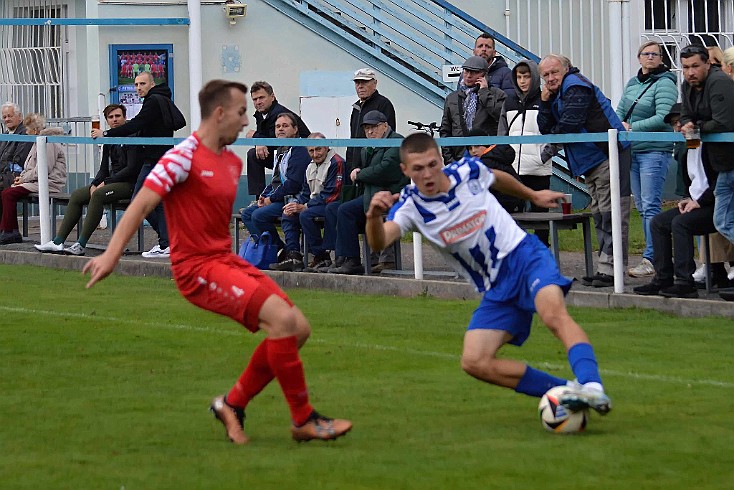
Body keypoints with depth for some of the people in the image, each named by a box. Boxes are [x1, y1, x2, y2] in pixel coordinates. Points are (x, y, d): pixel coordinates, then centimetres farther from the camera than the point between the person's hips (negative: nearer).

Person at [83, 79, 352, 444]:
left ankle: (233, 404, 13)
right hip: (198, 267, -9)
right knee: (282, 318, -23)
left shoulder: (232, 162, 13)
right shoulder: (184, 157, -13)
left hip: (226, 260, 9)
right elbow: (141, 204, -18)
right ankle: (303, 420, -13)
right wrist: (111, 255, -27)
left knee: (298, 329, 1)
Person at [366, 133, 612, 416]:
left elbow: (497, 179, 20)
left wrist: (532, 195, 33)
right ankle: (569, 393, -13)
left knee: (554, 315, -33)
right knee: (474, 362, -15)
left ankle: (592, 387, -48)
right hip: (495, 291, 3)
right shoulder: (410, 206, -9)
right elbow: (379, 242, -29)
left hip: (523, 255, -3)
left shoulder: (468, 170, -6)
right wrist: (374, 216, -50)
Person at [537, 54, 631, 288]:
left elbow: (568, 125, -19)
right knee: (599, 214, 12)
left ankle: (609, 268, -17)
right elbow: (546, 129, 14)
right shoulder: (557, 93, 19)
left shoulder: (575, 86, -11)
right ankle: (604, 268, 15)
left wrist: (552, 137, 1)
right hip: (593, 161, 11)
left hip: (608, 155, -11)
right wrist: (545, 103, 0)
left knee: (610, 213, -12)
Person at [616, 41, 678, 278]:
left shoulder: (664, 84, -8)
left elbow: (663, 118, -17)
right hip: (632, 151, 8)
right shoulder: (632, 83, 15)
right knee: (641, 206, 9)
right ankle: (655, 256, 14)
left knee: (651, 206, -12)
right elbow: (620, 112, 19)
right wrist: (620, 125, -2)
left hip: (655, 150, -8)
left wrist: (632, 127, -17)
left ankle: (650, 259, -15)